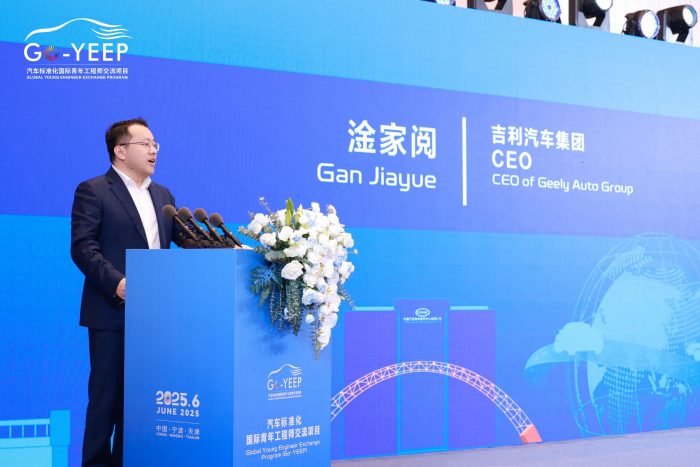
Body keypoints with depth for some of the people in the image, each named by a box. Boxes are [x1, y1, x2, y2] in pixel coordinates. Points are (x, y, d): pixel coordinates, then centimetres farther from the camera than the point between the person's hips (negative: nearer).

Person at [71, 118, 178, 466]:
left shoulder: (163, 196, 19)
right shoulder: (92, 191, -2)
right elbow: (82, 247, -11)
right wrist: (117, 282, -23)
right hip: (112, 311, -6)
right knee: (106, 395, 0)